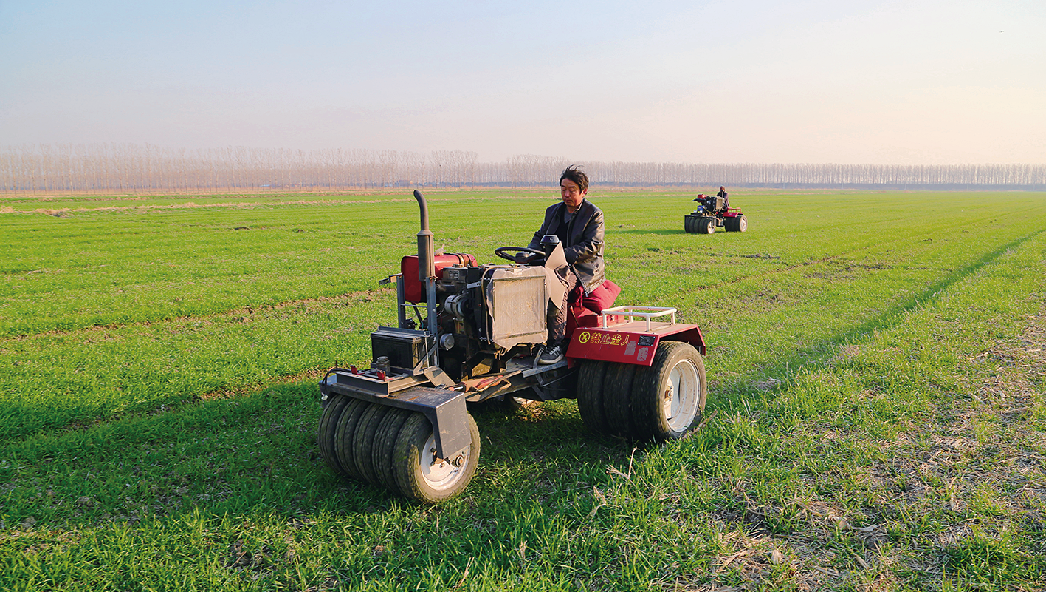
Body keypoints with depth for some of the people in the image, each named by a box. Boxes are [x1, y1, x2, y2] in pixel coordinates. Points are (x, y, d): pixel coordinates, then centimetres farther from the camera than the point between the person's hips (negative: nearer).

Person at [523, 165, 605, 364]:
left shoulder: (594, 215, 0)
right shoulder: (554, 211, 18)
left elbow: (592, 247, -10)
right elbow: (540, 236, 24)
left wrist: (562, 255, -22)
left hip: (583, 270, -6)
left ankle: (556, 345, -32)